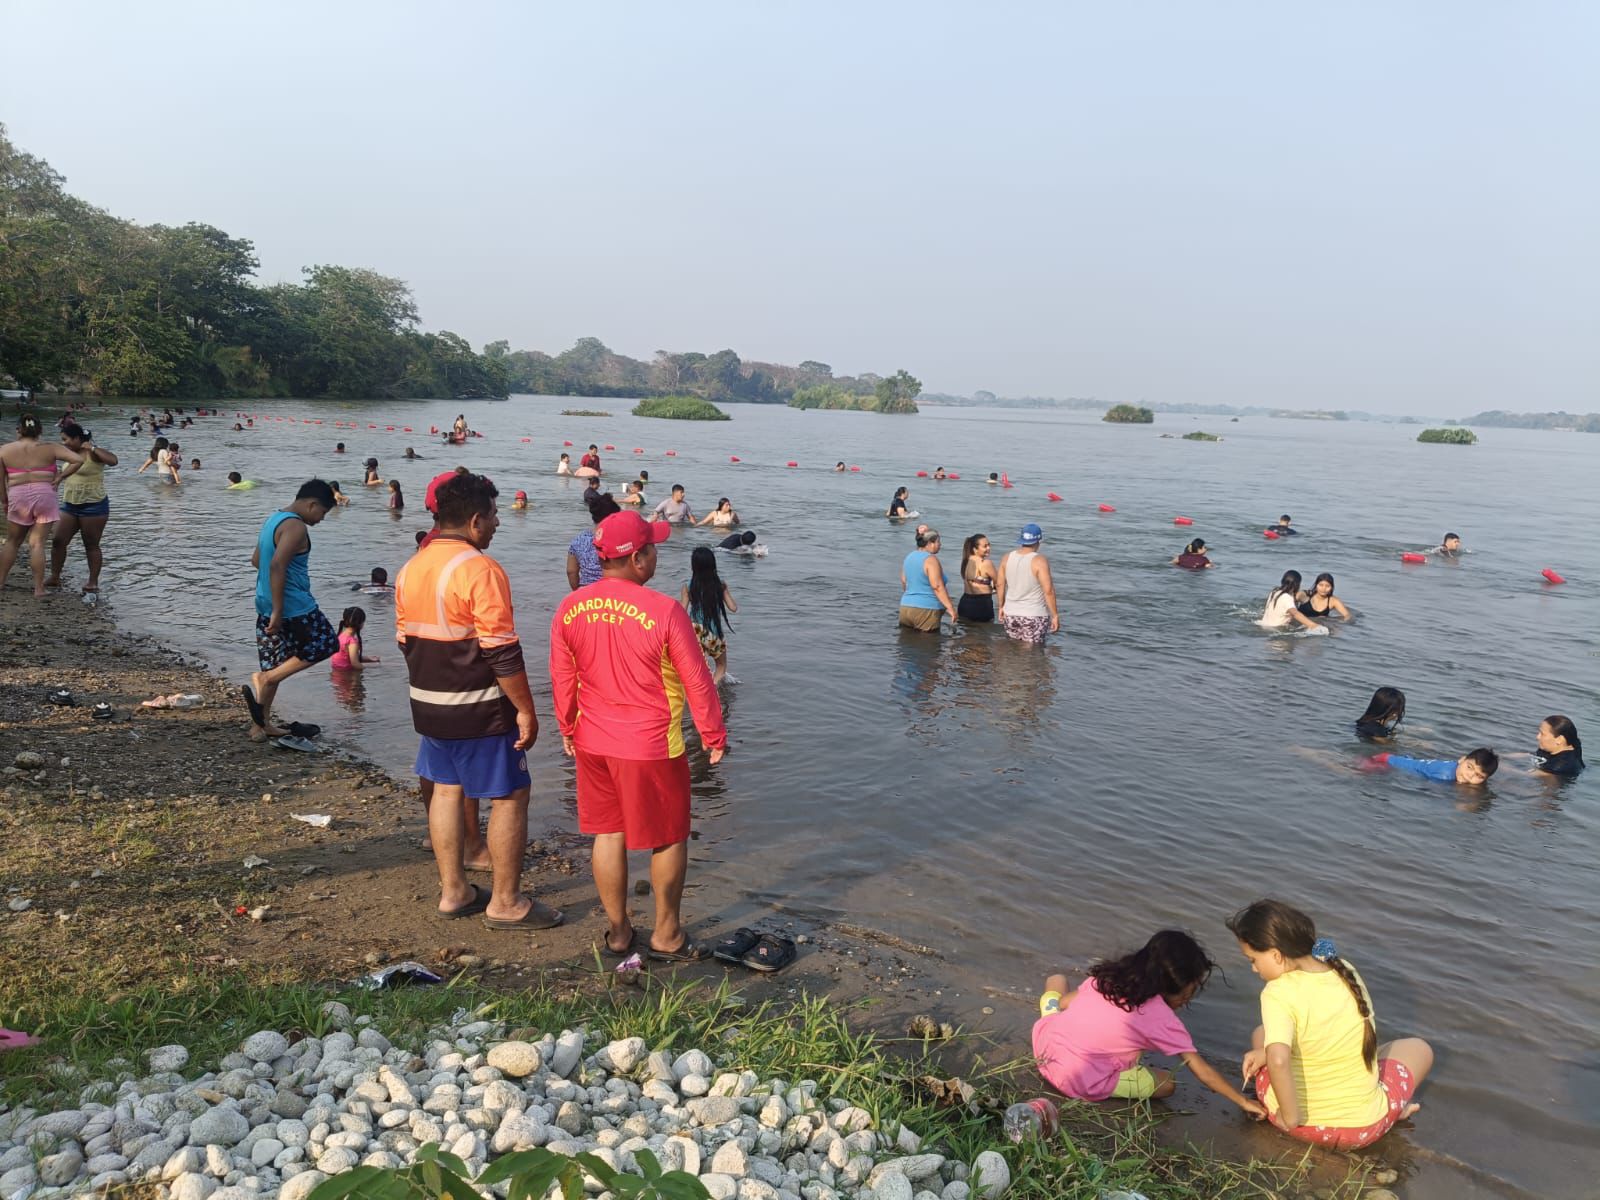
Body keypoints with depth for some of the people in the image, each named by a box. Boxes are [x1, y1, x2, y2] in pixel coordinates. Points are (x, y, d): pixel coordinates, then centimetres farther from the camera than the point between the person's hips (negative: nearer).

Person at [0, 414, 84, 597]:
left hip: (17, 496, 1)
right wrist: (60, 477, -2)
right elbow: (79, 460, -10)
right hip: (44, 495, -1)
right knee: (37, 543, 1)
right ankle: (39, 588, 1)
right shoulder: (50, 448, -1)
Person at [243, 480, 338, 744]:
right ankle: (262, 680, -2)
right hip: (294, 608, -9)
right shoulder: (296, 527, -16)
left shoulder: (272, 520, 15)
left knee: (274, 666, 15)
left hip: (266, 606, 9)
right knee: (326, 645, 6)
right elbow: (277, 565, -27)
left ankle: (261, 725, 20)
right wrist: (278, 611, -26)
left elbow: (256, 560, 25)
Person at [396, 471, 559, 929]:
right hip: (479, 710, -8)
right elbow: (502, 652, -21)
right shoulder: (480, 570, -19)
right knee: (510, 795, 3)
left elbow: (405, 639, 14)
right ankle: (505, 903, 9)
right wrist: (526, 709, -14)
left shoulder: (410, 569, 7)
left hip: (428, 704, 8)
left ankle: (453, 891, 26)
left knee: (446, 789, 17)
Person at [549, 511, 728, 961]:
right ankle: (667, 936, 24)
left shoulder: (569, 609, -4)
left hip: (592, 743, 5)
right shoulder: (664, 611, -19)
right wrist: (714, 736, 0)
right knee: (669, 839, 12)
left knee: (608, 834, 16)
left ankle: (618, 932, 27)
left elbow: (562, 678, 5)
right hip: (652, 746, -5)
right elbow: (697, 682, -13)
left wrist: (568, 729, 20)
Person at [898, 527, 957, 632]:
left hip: (905, 608, 8)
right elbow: (937, 587, -21)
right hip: (926, 611, -8)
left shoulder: (909, 557, 12)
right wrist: (950, 607, -21)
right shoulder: (930, 559, -13)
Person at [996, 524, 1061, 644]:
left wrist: (1001, 607, 22)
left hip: (1011, 615, 5)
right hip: (1034, 616, -5)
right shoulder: (1039, 561, -15)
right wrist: (1055, 615, -11)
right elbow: (1048, 591, -18)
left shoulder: (1007, 558, 1)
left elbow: (1000, 585, 9)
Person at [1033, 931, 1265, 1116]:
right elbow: (1203, 1071, -3)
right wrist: (1244, 1101, 7)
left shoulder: (1109, 975, 4)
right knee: (1167, 1082, 11)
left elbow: (1064, 1002, 12)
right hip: (1079, 1083, -5)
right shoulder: (1162, 1018, -10)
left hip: (1043, 1045, 5)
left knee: (1057, 980, 28)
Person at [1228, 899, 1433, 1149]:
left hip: (1302, 1124, -4)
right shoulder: (1346, 972, -6)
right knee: (1419, 1048, 31)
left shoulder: (1278, 993, -24)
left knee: (1261, 1033, 26)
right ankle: (1390, 1110, 13)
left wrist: (1291, 1118, -22)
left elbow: (1278, 1060, -38)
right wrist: (1266, 1052, 7)